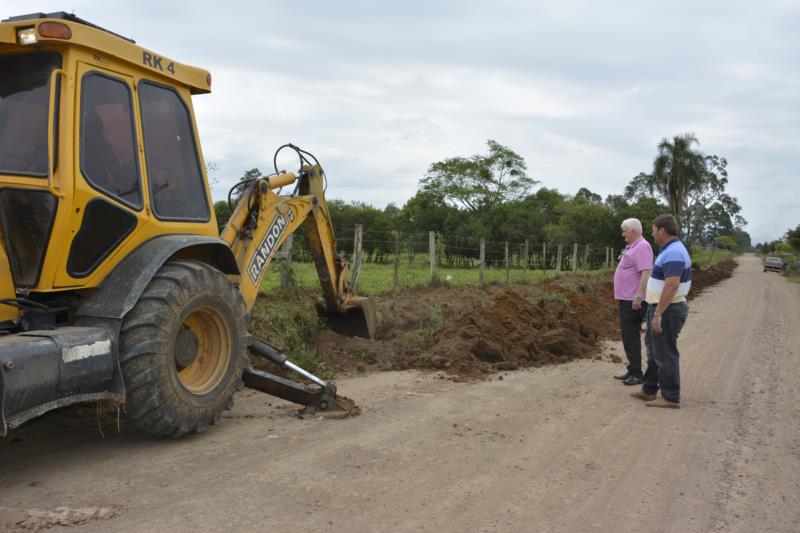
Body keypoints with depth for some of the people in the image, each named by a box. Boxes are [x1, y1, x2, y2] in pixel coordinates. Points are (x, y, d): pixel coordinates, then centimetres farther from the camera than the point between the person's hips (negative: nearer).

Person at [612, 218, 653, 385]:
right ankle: (632, 370, 21)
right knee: (628, 335, 14)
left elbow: (646, 273, -25)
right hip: (627, 299, 10)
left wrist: (638, 297, -29)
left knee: (631, 336, -7)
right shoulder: (632, 247, 16)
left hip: (633, 301, -10)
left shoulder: (642, 247, -15)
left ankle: (636, 373, -1)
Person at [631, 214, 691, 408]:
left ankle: (671, 397, 8)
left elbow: (672, 285, -28)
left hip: (667, 311, -11)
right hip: (662, 309, 11)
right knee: (654, 350, 18)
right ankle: (649, 390, 29)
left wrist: (658, 314, -27)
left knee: (665, 354, -1)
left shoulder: (673, 252, -21)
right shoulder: (671, 250, 13)